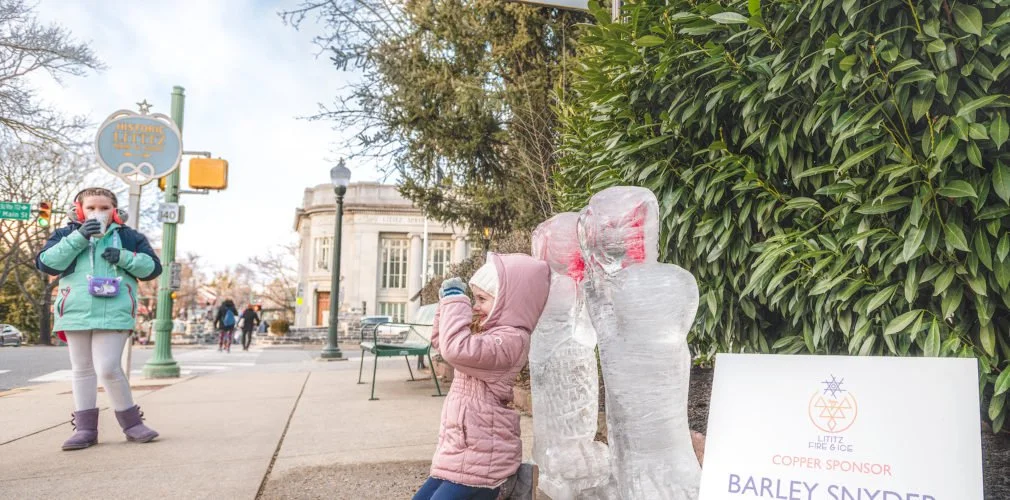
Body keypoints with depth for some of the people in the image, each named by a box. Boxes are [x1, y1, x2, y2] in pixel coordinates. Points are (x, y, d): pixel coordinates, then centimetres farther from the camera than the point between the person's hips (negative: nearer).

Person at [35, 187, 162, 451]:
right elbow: (46, 263, -5)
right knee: (82, 370, 9)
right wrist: (78, 238, -14)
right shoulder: (66, 234, 10)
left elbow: (153, 267, 7)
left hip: (114, 315, -3)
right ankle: (85, 428, 16)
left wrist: (124, 258, -11)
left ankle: (132, 422, 3)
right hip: (75, 314, 3)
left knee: (108, 369, -12)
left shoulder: (129, 237, 9)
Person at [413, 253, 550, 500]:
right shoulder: (490, 334, 15)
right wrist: (448, 301, 12)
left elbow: (456, 348, -35)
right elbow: (441, 341, 27)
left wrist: (455, 300, -21)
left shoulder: (511, 338, -19)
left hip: (479, 460, -11)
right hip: (461, 452, 11)